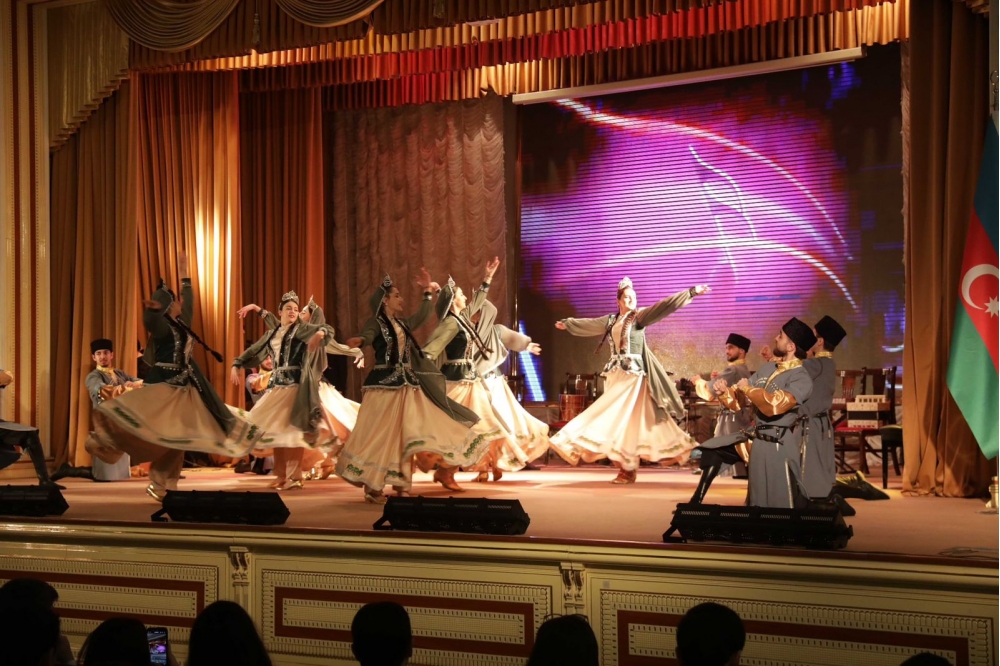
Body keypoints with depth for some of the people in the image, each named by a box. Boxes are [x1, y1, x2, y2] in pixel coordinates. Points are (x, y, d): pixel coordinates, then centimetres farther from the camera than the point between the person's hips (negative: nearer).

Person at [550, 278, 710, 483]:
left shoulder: (639, 316, -2)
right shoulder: (611, 320, 15)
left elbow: (665, 306, -12)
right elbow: (588, 324, 31)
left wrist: (691, 292, -21)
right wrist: (567, 324, 46)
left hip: (633, 373, -6)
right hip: (616, 374, 6)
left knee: (626, 418, -10)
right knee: (619, 419, 5)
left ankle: (628, 469, -7)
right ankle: (627, 467, 9)